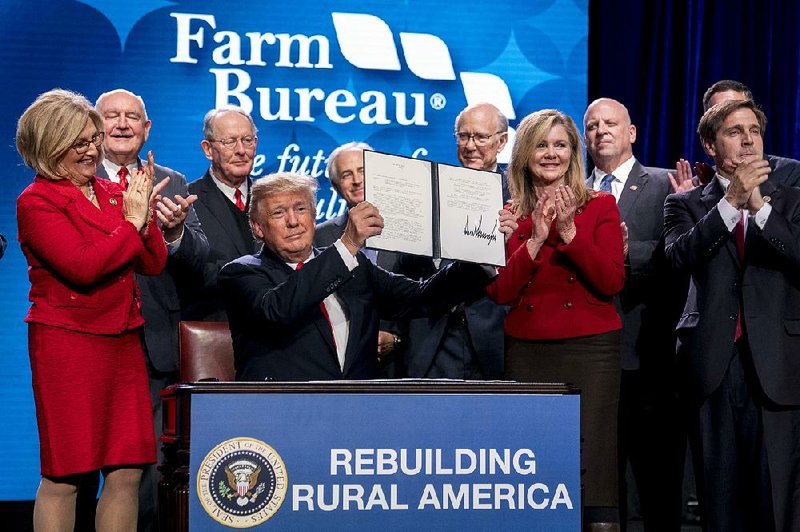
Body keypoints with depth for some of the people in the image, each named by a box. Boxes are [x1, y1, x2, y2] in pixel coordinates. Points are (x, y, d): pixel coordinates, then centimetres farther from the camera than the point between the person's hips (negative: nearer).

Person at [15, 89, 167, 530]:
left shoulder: (112, 194, 14)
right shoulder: (36, 202, -5)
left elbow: (153, 264, 9)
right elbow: (82, 267, -17)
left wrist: (145, 217, -7)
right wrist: (131, 221, -9)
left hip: (122, 341, 6)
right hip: (68, 344, -6)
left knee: (127, 473, 5)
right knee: (63, 477, -2)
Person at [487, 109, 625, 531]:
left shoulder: (600, 207, 6)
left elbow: (612, 282, -5)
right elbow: (499, 292, 0)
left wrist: (570, 232, -14)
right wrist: (535, 240, -11)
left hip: (590, 349, -2)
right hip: (526, 351, 2)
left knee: (592, 467, -6)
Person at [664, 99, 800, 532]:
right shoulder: (686, 204, 12)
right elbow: (681, 256, -8)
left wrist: (760, 205, -13)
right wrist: (732, 201, -13)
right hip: (713, 362, 1)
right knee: (719, 496, 5)